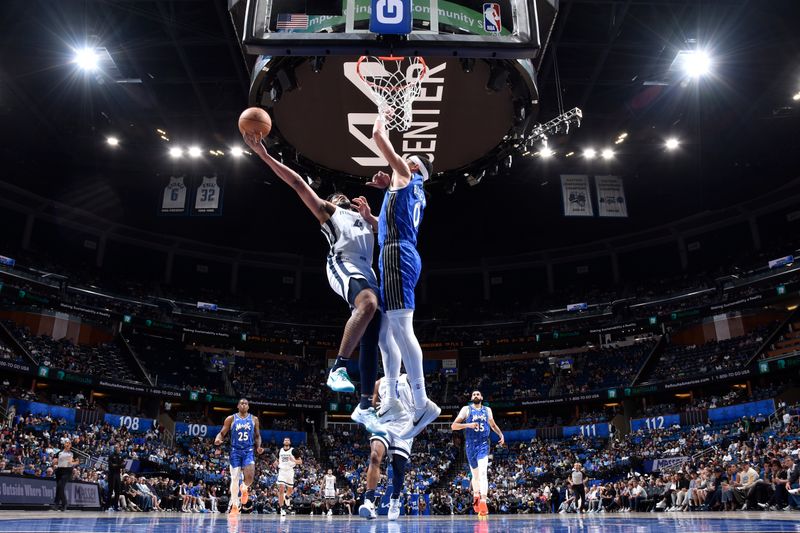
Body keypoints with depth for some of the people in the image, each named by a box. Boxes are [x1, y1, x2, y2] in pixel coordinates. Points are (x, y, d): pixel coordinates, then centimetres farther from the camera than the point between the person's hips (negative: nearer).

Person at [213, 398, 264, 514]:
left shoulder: (254, 419, 5)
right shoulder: (231, 419, 1)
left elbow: (257, 436, 13)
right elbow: (222, 433, 2)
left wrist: (258, 447, -4)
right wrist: (218, 439, -20)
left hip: (248, 451, 0)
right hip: (235, 451, 0)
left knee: (250, 476, -18)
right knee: (235, 478, 0)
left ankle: (245, 489, 16)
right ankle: (234, 504, 11)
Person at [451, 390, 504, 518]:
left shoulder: (487, 410, 9)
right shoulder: (466, 409, 0)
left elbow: (493, 425, 26)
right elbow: (453, 426, -7)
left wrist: (501, 435, 10)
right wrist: (468, 425, -21)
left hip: (483, 444, 0)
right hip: (471, 445, 0)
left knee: (483, 473, -17)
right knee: (475, 474, 14)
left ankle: (483, 501, -25)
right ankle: (476, 495, 38)